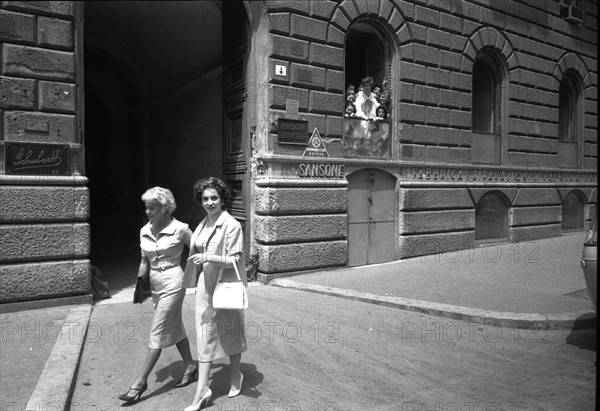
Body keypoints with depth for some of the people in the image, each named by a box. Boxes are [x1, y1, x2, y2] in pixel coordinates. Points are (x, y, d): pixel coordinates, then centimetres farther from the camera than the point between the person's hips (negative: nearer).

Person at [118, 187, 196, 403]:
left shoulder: (180, 229, -14)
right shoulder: (144, 231, 3)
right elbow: (145, 261, 10)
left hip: (173, 283, -7)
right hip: (155, 284, 7)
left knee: (157, 333, -1)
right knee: (175, 329, 16)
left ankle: (141, 381, 9)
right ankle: (190, 367, 31)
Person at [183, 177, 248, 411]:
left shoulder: (232, 225, -14)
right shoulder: (203, 225, 7)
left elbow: (234, 260, -17)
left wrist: (208, 258, -27)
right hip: (205, 285, 6)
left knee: (230, 332, 12)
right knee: (205, 334, 6)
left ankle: (235, 376, 34)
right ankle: (202, 389, 14)